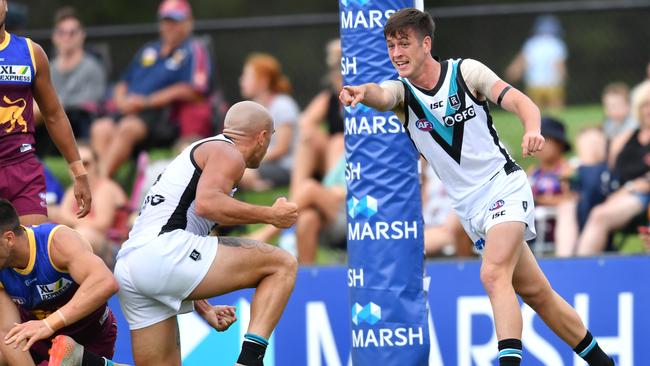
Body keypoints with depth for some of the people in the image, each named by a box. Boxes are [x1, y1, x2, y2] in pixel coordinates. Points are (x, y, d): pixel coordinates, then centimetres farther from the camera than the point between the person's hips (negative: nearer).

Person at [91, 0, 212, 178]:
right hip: (130, 113, 7)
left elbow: (191, 91, -9)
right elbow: (123, 84, 28)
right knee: (101, 128, -21)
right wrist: (121, 100, 2)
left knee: (128, 127, -34)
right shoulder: (148, 51, 27)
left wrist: (146, 101, -11)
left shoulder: (194, 51, 6)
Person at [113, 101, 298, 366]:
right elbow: (206, 204, -17)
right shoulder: (228, 154, 4)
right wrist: (269, 215, -9)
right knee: (282, 265, -5)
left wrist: (204, 310, 34)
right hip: (163, 251, -9)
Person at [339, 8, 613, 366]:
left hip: (505, 186, -4)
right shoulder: (401, 91, -2)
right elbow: (381, 95, -26)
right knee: (535, 293, 9)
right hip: (471, 210, 4)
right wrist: (362, 92, -51)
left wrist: (532, 131, -34)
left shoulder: (466, 71, -6)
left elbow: (521, 102, -10)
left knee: (493, 275, -26)